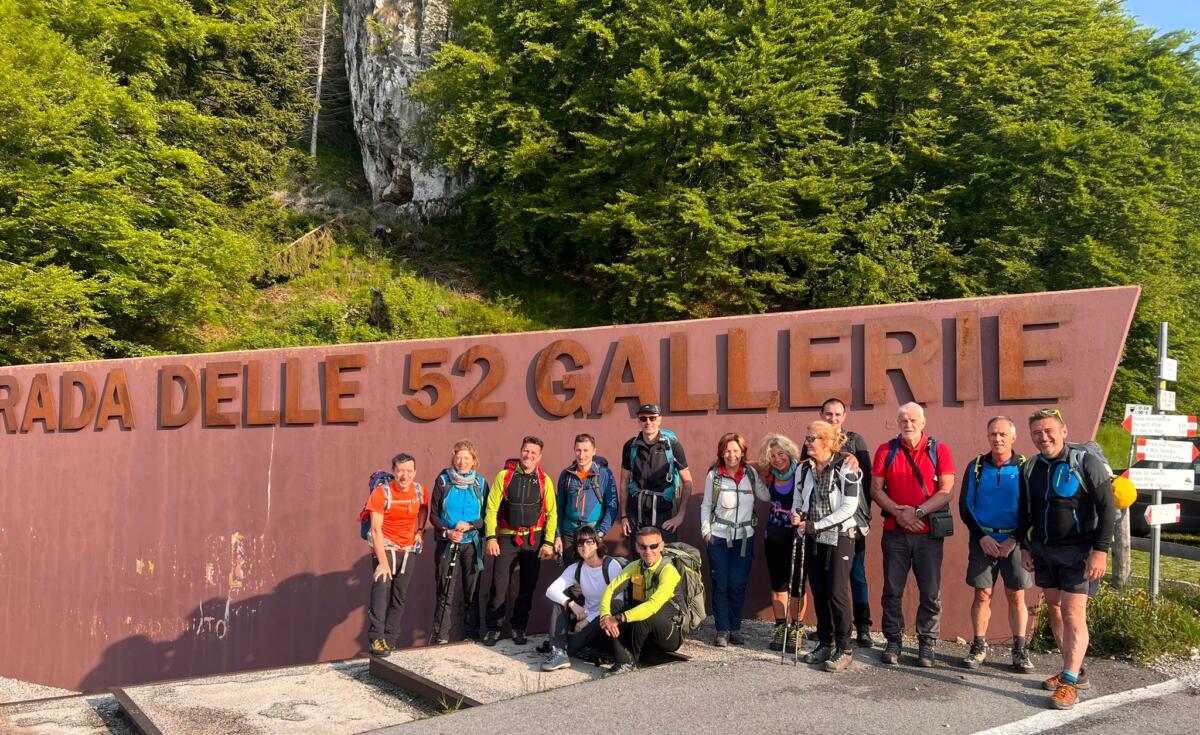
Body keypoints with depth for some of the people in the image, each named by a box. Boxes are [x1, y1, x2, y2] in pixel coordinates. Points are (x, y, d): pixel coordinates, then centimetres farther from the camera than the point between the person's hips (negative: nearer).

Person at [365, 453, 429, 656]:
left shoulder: (419, 491, -3)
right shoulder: (381, 493, -16)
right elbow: (376, 530, -18)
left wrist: (420, 530, 5)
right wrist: (383, 562, -23)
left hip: (408, 549, 5)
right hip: (385, 547, -5)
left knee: (400, 598, 8)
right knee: (381, 589, -22)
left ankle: (391, 640, 17)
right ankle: (376, 639, -24)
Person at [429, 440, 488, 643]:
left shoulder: (480, 483, 2)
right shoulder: (443, 481, 0)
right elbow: (433, 514, 3)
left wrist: (469, 526, -13)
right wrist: (447, 532, -13)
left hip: (473, 544, 1)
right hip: (447, 544, -1)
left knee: (472, 591, 5)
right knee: (446, 592, -3)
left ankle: (471, 636, 16)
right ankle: (440, 638, 3)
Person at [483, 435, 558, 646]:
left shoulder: (544, 480, 2)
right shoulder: (504, 476, -2)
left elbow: (551, 513, 3)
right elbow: (492, 508, -2)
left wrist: (548, 542, -4)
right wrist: (491, 537, -8)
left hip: (534, 539, 1)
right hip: (507, 538, -1)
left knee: (527, 586, 7)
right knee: (499, 584, -4)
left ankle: (519, 627, 20)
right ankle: (494, 627, 9)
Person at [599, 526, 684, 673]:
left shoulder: (669, 571, -20)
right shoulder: (635, 567, 0)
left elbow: (653, 606, -34)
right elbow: (610, 590, -10)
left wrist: (619, 619, -37)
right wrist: (605, 616, -30)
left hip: (672, 635, -6)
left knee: (644, 617, -34)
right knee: (614, 609, -16)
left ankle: (632, 661, -12)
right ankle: (623, 661, -24)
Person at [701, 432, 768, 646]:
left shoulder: (751, 473, 3)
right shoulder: (713, 475, -1)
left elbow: (766, 496, -1)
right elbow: (706, 505, 5)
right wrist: (706, 530, -3)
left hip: (744, 536, 1)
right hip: (718, 536, -1)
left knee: (738, 584, 3)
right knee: (720, 584, 0)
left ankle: (735, 628, 15)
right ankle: (722, 630, 8)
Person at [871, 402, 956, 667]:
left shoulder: (939, 450, 0)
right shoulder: (886, 451, 5)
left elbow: (946, 491, -6)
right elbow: (876, 489, 2)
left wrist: (917, 512, -16)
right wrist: (899, 512, -12)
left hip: (929, 532, -1)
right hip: (895, 532, 1)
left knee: (931, 593, 3)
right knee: (892, 590, 6)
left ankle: (926, 645, 15)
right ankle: (893, 642, 17)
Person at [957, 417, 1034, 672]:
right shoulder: (976, 467, 3)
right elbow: (965, 506, 4)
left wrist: (1014, 539, -10)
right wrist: (981, 536, -7)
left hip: (1014, 541, -1)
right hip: (983, 540, 1)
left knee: (1016, 596, 4)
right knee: (982, 594, 2)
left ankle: (1019, 650, 13)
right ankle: (979, 647, 12)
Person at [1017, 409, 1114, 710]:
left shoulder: (1086, 463, -11)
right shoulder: (1029, 468, 5)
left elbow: (1107, 508, -12)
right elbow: (1023, 512, 15)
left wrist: (1100, 550, -18)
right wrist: (1024, 547, 11)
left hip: (1076, 552, -6)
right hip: (1043, 551, 6)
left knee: (1073, 614, -9)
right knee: (1055, 610, 10)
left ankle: (1069, 682, -5)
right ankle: (1075, 671, 22)